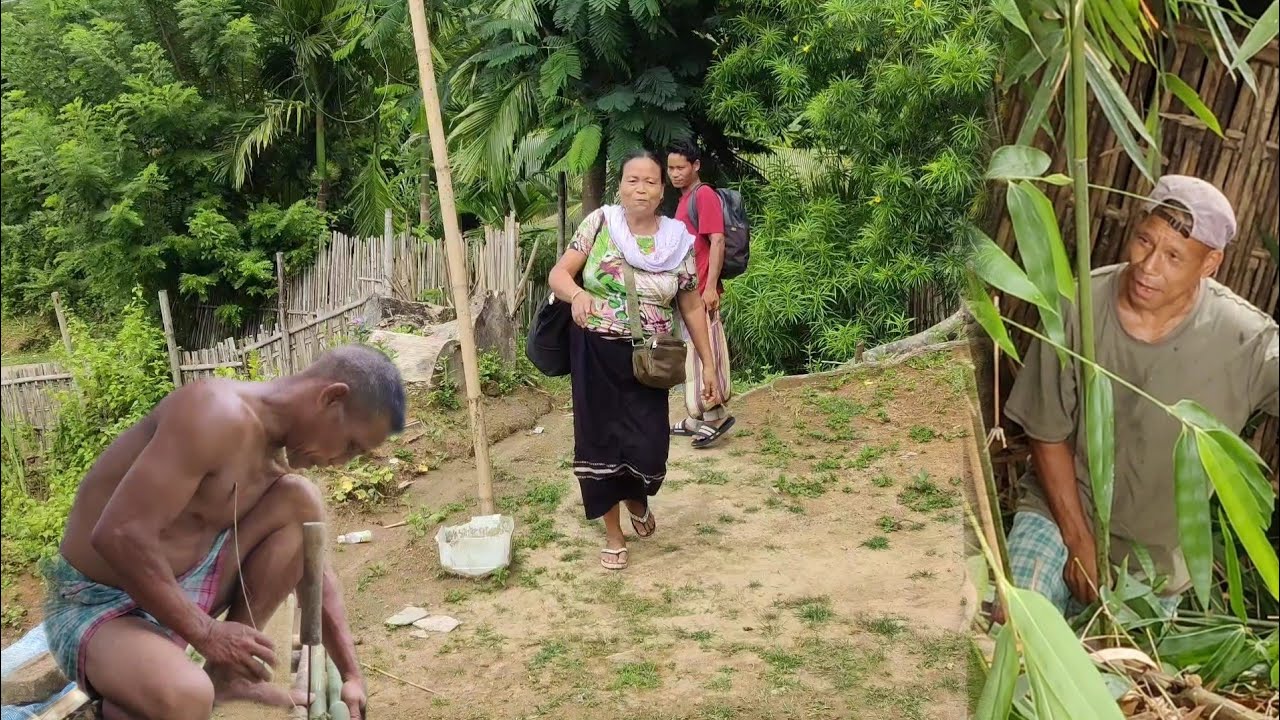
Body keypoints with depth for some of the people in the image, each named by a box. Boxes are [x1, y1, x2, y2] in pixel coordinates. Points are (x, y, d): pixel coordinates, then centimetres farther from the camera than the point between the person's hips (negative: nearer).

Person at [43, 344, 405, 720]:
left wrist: (352, 676, 10)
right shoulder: (220, 414, -27)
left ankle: (228, 675, 4)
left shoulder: (279, 455, 2)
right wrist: (205, 632, -23)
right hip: (97, 603, -9)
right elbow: (119, 535, -32)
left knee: (301, 501, -5)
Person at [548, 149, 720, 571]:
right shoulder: (599, 223, -4)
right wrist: (578, 294, -28)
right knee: (601, 440, 4)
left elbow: (692, 307, 6)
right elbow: (558, 275, -5)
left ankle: (637, 499, 34)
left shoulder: (678, 241, 0)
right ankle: (613, 534, 23)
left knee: (648, 447, -3)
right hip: (596, 354, -1)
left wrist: (709, 365, 4)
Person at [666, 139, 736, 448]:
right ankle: (697, 418, 18)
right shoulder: (685, 198, 17)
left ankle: (717, 416, 1)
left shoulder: (704, 195, -10)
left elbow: (717, 241, -18)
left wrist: (711, 287, -22)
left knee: (704, 353, -6)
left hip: (701, 291, -10)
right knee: (692, 354, 12)